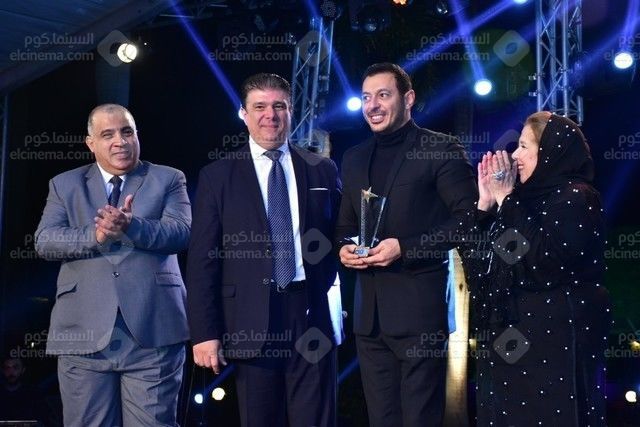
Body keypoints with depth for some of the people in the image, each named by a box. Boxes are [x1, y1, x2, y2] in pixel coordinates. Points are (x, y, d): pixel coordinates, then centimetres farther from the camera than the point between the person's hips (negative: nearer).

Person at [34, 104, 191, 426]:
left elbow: (180, 232, -4)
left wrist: (131, 226, -22)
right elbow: (45, 241, 2)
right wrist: (96, 235, -16)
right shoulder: (64, 185, 16)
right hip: (84, 333, 2)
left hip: (152, 331, -1)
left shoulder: (168, 180, 13)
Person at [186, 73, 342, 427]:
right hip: (252, 323, -1)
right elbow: (202, 261, 1)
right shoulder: (217, 177, 5)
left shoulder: (322, 170, 10)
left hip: (312, 316, 1)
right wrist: (205, 333, -6)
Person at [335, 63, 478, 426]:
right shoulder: (354, 158, 16)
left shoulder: (442, 149, -3)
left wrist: (405, 247, -17)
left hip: (420, 306, -6)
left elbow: (469, 217, -10)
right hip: (370, 311, 6)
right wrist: (344, 247, 1)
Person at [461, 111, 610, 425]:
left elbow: (540, 264, -23)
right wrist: (486, 202, 2)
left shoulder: (576, 199, -9)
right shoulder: (528, 200, 14)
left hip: (555, 341, -8)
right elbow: (477, 263, 11)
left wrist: (506, 201, -15)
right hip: (510, 342, 8)